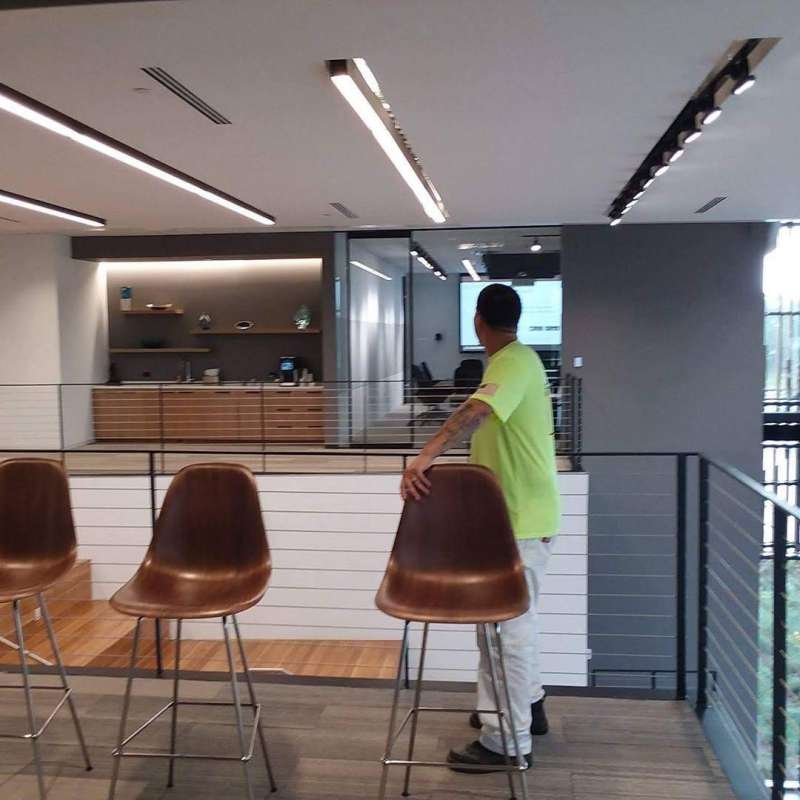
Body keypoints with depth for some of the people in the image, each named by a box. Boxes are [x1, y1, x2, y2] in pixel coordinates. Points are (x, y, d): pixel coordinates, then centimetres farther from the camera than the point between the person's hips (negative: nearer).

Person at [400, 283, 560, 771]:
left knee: (506, 624, -3)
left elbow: (477, 411, -39)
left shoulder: (513, 362, -20)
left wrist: (426, 457, -47)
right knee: (514, 618, 21)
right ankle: (526, 705, 36)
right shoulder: (519, 360, 12)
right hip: (520, 512, 11)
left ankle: (508, 739, 7)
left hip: (520, 519, -11)